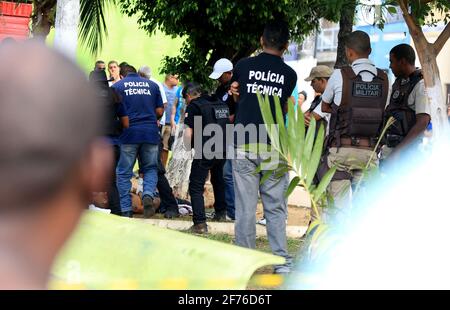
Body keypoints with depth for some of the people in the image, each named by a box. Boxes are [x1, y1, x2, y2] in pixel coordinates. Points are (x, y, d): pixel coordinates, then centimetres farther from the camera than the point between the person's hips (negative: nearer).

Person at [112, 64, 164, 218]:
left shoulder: (117, 86, 4)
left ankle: (126, 210, 2)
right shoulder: (152, 85, 12)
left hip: (129, 133, -2)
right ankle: (148, 194, -13)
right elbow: (159, 111, 9)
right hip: (151, 133, 2)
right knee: (150, 168, 14)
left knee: (124, 173, 5)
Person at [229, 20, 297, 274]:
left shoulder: (244, 66, 5)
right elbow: (284, 108, 11)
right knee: (276, 208, 5)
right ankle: (282, 261, 3)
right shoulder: (289, 74, 4)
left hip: (245, 146, 0)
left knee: (245, 208, 2)